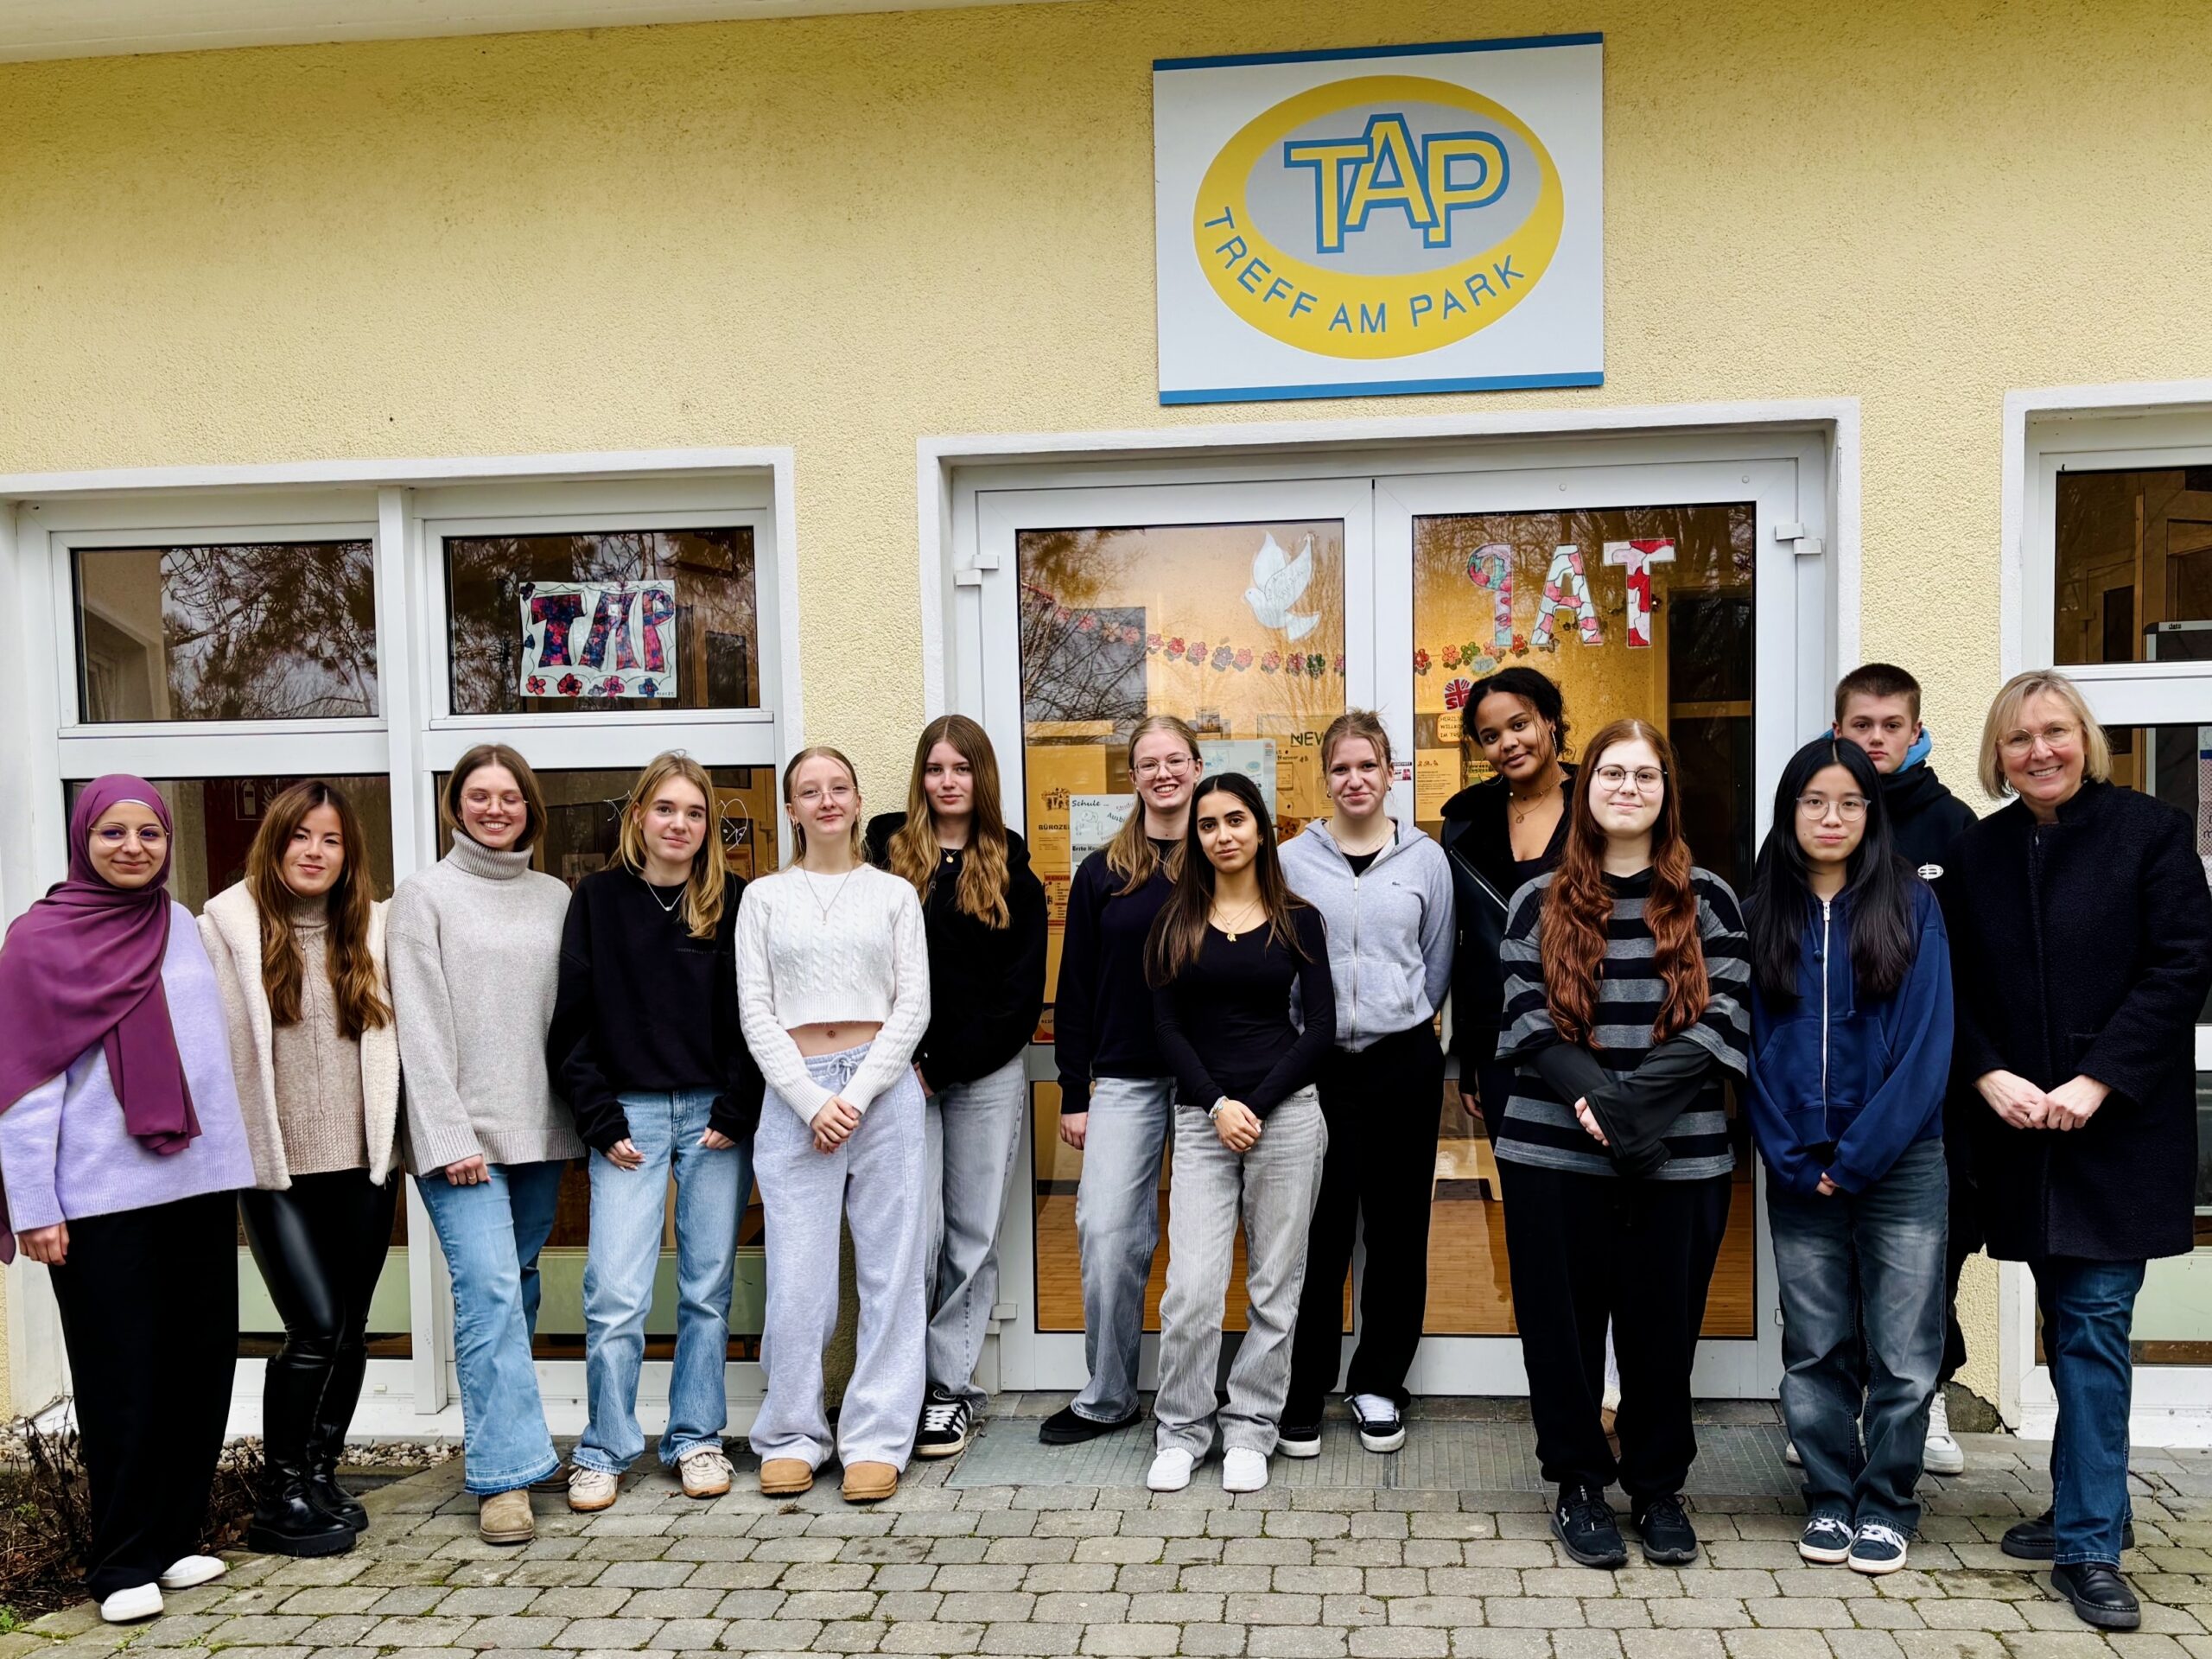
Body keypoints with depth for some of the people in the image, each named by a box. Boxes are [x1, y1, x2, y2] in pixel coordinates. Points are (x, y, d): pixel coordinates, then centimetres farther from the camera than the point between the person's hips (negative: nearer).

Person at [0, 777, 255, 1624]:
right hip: (100, 1200, -4)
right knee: (122, 1385, 3)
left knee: (199, 1370, 8)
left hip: (199, 1183, 5)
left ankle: (174, 1538, 22)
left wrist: (233, 1162, 12)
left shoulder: (180, 924, 10)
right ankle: (123, 1563, 16)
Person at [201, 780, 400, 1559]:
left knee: (349, 1333, 9)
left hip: (363, 1164, 4)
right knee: (315, 1329, -8)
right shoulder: (229, 924, -3)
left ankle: (322, 1475, 27)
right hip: (277, 1167, -4)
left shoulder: (372, 929, 7)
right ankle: (281, 1498, 9)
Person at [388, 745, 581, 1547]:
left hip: (540, 1128, 4)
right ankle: (505, 1474, -8)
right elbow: (421, 1026, -5)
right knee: (489, 1288, -12)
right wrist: (448, 1136, -11)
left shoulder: (555, 897, 12)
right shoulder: (424, 895, 1)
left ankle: (496, 1436, 26)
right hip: (462, 1132, -4)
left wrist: (585, 1112, 5)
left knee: (517, 1288, 11)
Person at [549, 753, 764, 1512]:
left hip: (715, 1114, 1)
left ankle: (696, 1438, 22)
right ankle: (604, 1451, 12)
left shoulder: (733, 901, 4)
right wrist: (600, 1120, -5)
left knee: (708, 1288, 8)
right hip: (629, 1113, -1)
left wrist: (736, 1111, -6)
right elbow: (571, 1020, 1)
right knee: (615, 1294, -4)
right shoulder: (598, 897, 3)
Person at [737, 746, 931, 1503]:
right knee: (797, 1276, 0)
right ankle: (792, 1437, 17)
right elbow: (756, 1011, 3)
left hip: (884, 1090, 0)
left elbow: (913, 1006, 3)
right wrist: (811, 1101, -8)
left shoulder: (895, 894, 10)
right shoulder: (764, 897, 10)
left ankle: (876, 1441, 12)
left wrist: (859, 1094, -9)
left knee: (890, 1270, 2)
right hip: (794, 1095, 0)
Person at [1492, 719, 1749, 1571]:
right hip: (1555, 1152, 0)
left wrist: (1640, 1095, -18)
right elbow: (1526, 1021, -2)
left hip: (1680, 1154, 0)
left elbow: (1728, 1016, -4)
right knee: (1564, 1322, 7)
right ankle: (1578, 1484, 24)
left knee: (1664, 1323, 9)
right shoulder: (1540, 902, 5)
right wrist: (1592, 1097, -19)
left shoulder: (1706, 900, 5)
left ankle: (1659, 1488, 27)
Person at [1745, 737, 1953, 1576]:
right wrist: (1794, 1159, -5)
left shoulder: (1910, 906, -1)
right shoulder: (1762, 914, 4)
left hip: (1899, 1165, -2)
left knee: (1901, 1355, 4)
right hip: (1799, 1174, 2)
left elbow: (1927, 1043, -7)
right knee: (1815, 1350, 10)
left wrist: (1857, 1156, -11)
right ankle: (1828, 1498, 25)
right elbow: (1754, 1046, 3)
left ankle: (1886, 1507, 20)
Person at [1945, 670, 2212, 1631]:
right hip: (2021, 1128, 4)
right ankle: (2088, 1509, 27)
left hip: (2120, 1126, -4)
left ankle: (2088, 1545, 4)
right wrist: (1989, 1075, -9)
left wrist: (2096, 1082, -15)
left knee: (2092, 1326, -4)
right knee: (2069, 1325, 13)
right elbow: (1956, 983, 7)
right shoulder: (1978, 851, 7)